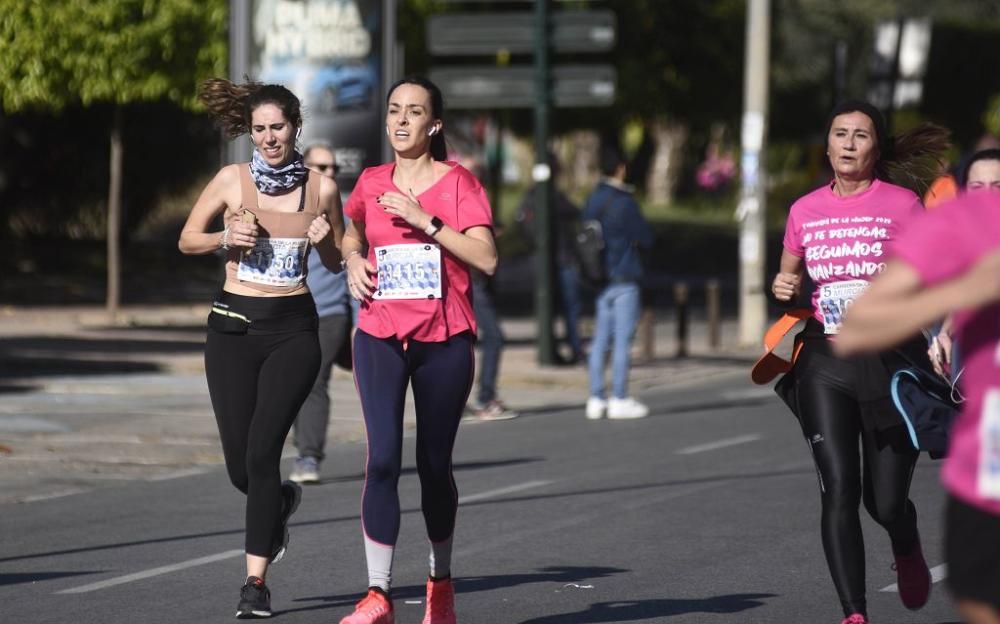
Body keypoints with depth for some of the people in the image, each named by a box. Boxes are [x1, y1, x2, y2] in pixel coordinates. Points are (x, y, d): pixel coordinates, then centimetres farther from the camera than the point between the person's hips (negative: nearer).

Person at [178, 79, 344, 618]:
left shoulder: (321, 188, 2)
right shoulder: (232, 180, 0)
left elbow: (335, 263, 13)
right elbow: (187, 240, 9)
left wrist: (324, 240, -9)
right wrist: (225, 238, -10)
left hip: (293, 329, -1)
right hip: (234, 325, 1)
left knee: (262, 451, -14)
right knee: (240, 465, 3)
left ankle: (255, 579, -8)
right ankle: (279, 502, 40)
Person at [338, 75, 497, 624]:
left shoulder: (458, 183, -2)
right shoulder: (371, 183, 8)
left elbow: (486, 258, -12)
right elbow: (353, 231, 30)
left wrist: (425, 221, -17)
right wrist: (353, 260, 8)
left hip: (444, 341, -1)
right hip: (380, 337, 1)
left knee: (435, 465, 7)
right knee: (382, 459, -13)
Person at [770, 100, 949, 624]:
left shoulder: (902, 205, -1)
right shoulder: (804, 211, 9)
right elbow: (789, 274, 24)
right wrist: (783, 288, 3)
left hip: (891, 358, -2)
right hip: (825, 362, 2)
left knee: (885, 501, 1)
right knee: (839, 490, -12)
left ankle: (907, 552, 38)